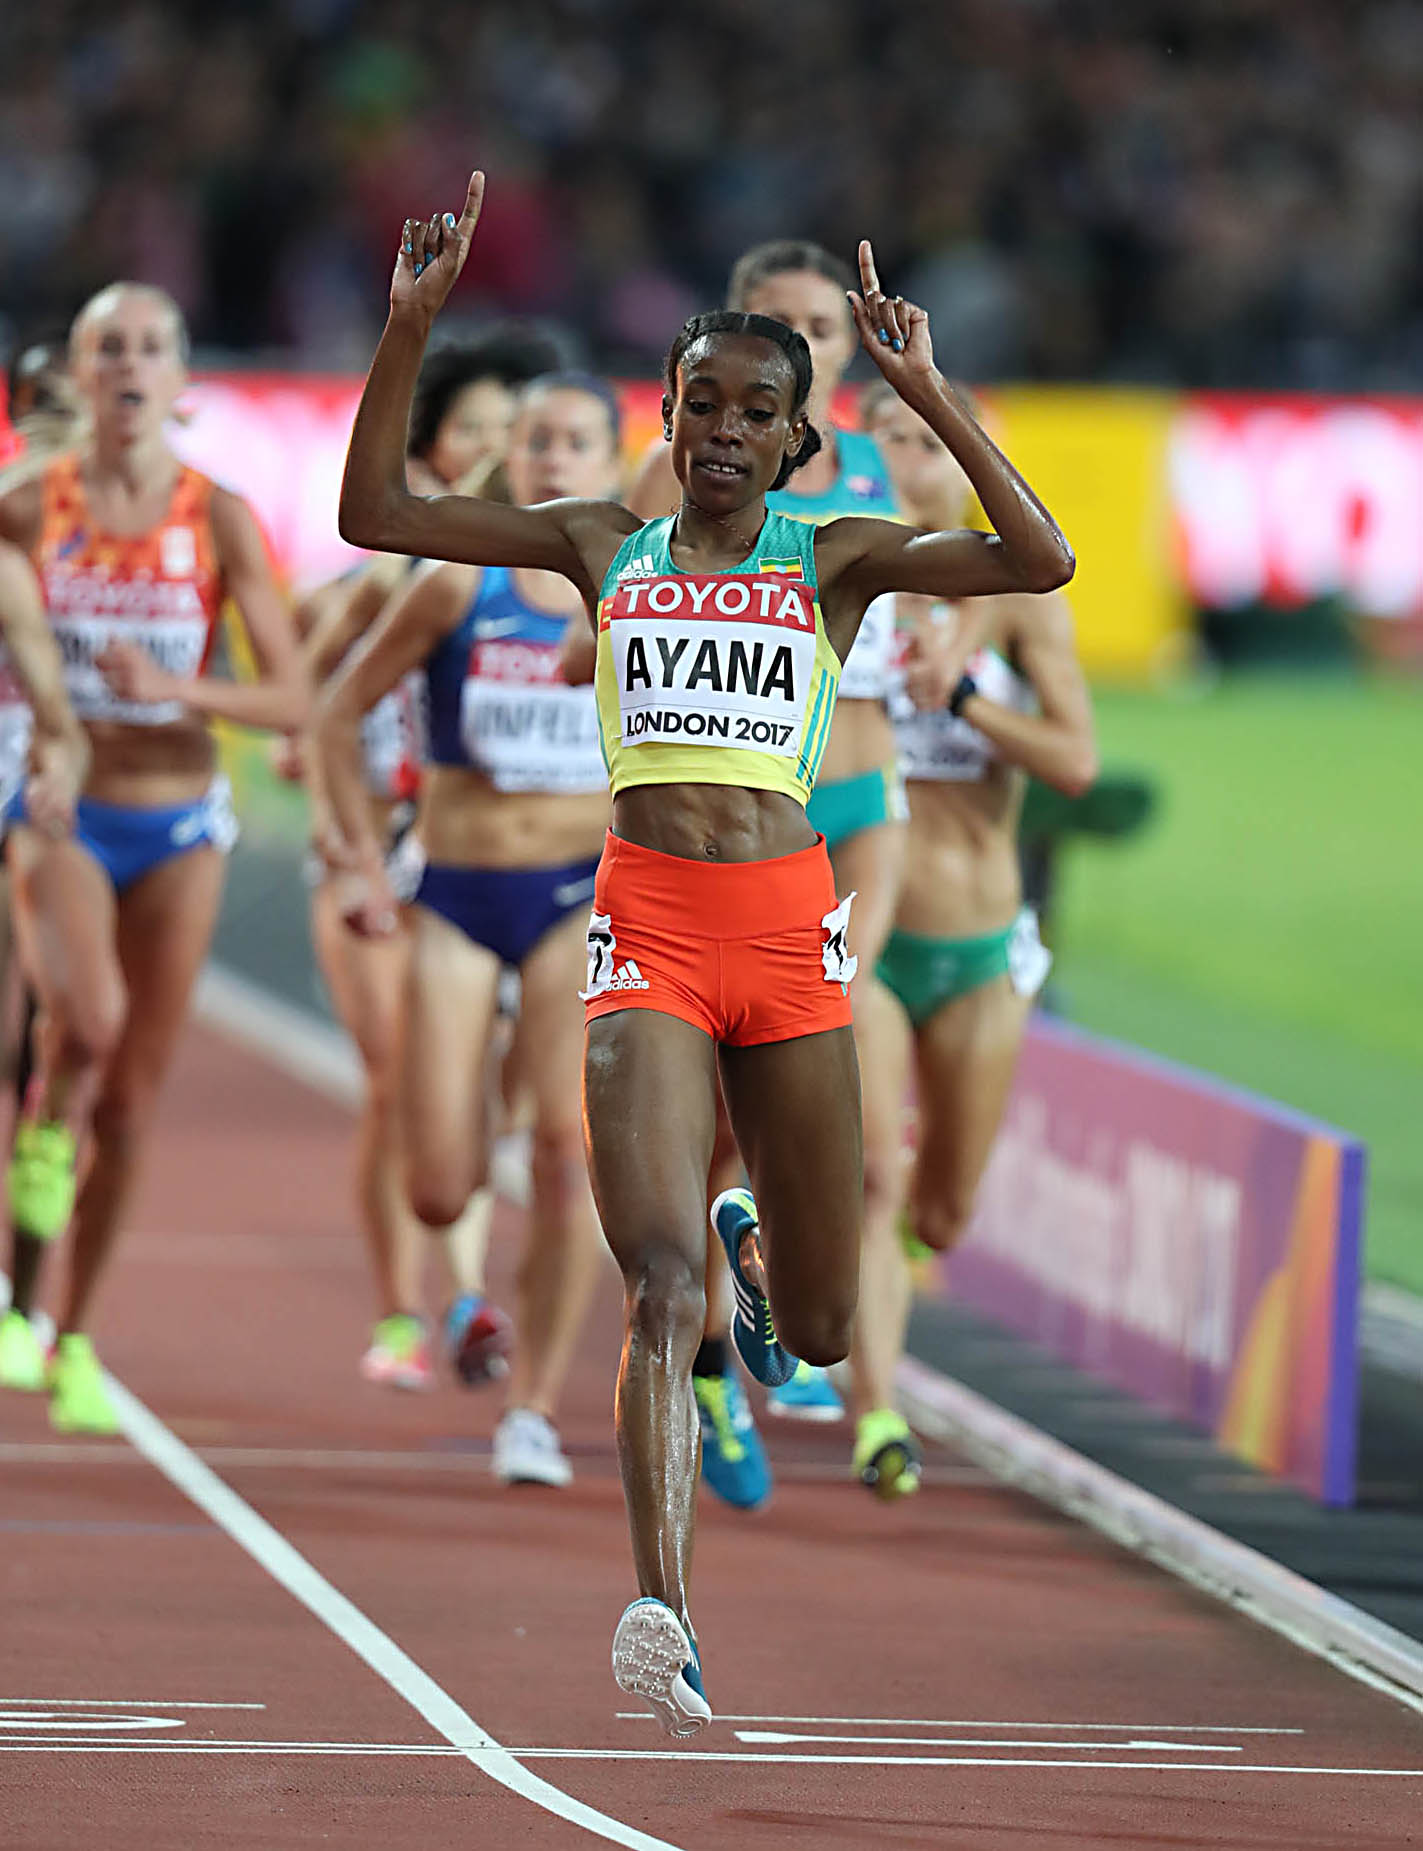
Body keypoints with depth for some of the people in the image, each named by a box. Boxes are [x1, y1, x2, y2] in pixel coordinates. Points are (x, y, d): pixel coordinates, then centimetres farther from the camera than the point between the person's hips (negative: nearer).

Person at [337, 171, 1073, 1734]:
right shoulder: (606, 549, 11)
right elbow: (375, 513, 8)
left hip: (789, 930, 1)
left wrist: (928, 394, -12)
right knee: (662, 1284, -20)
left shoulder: (834, 559, 7)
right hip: (646, 930, -1)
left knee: (819, 1334, 11)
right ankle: (661, 1615, -25)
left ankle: (757, 1242, 48)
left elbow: (1039, 561, -7)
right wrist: (411, 323, -1)